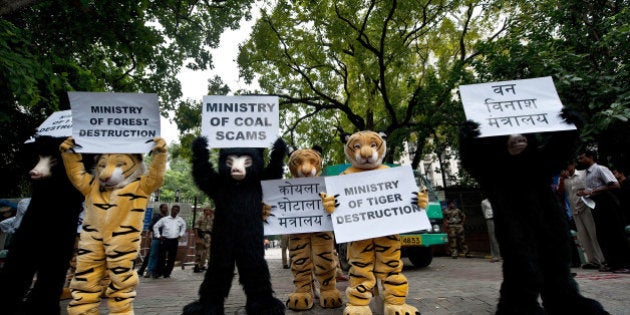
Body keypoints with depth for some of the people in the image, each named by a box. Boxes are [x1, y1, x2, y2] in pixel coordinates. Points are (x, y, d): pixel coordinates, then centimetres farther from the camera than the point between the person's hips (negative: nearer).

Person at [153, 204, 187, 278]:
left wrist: (180, 235, 15)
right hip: (165, 240, -2)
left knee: (171, 258, 4)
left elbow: (184, 227, 26)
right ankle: (158, 272, 10)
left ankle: (167, 273, 15)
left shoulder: (180, 220, 9)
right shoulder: (164, 219, 3)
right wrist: (158, 236, 3)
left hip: (174, 241, 2)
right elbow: (155, 226, 9)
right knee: (161, 256, -3)